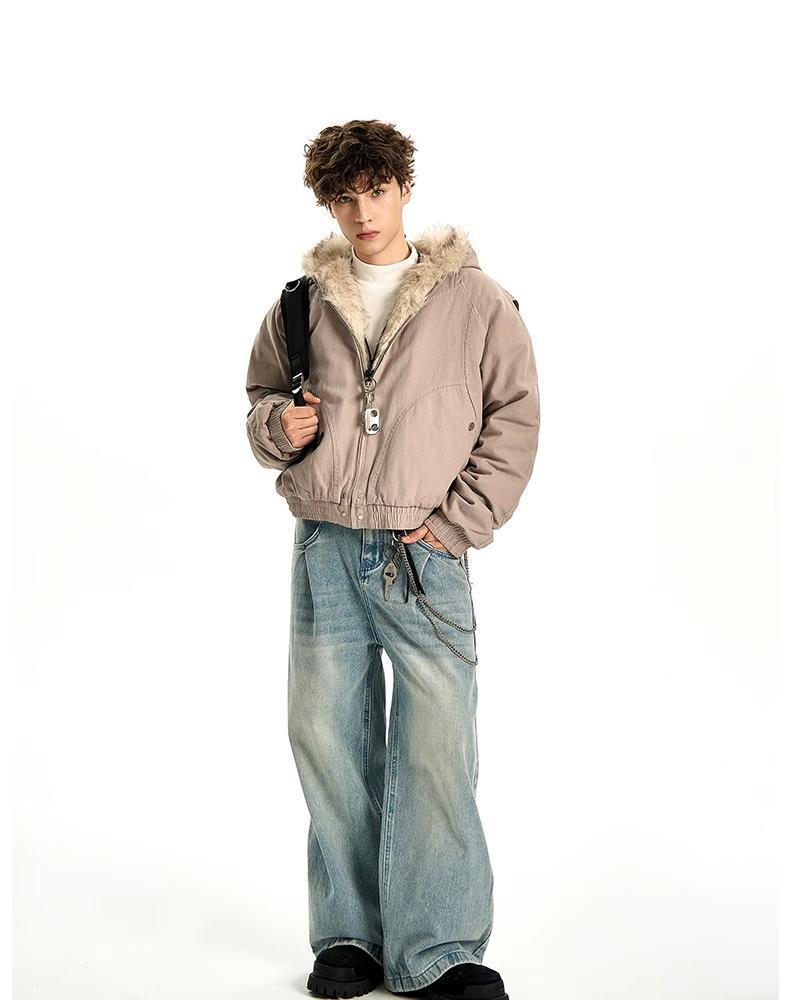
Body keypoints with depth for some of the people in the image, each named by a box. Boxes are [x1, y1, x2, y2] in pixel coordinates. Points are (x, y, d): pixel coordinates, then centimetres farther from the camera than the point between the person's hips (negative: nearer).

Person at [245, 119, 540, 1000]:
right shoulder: (303, 300, 12)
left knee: (437, 746, -6)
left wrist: (459, 521, -6)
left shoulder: (471, 297, 4)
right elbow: (262, 397, 22)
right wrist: (277, 425, -2)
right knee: (326, 737, 5)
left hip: (424, 555, -3)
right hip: (324, 548, 3)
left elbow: (514, 417, 3)